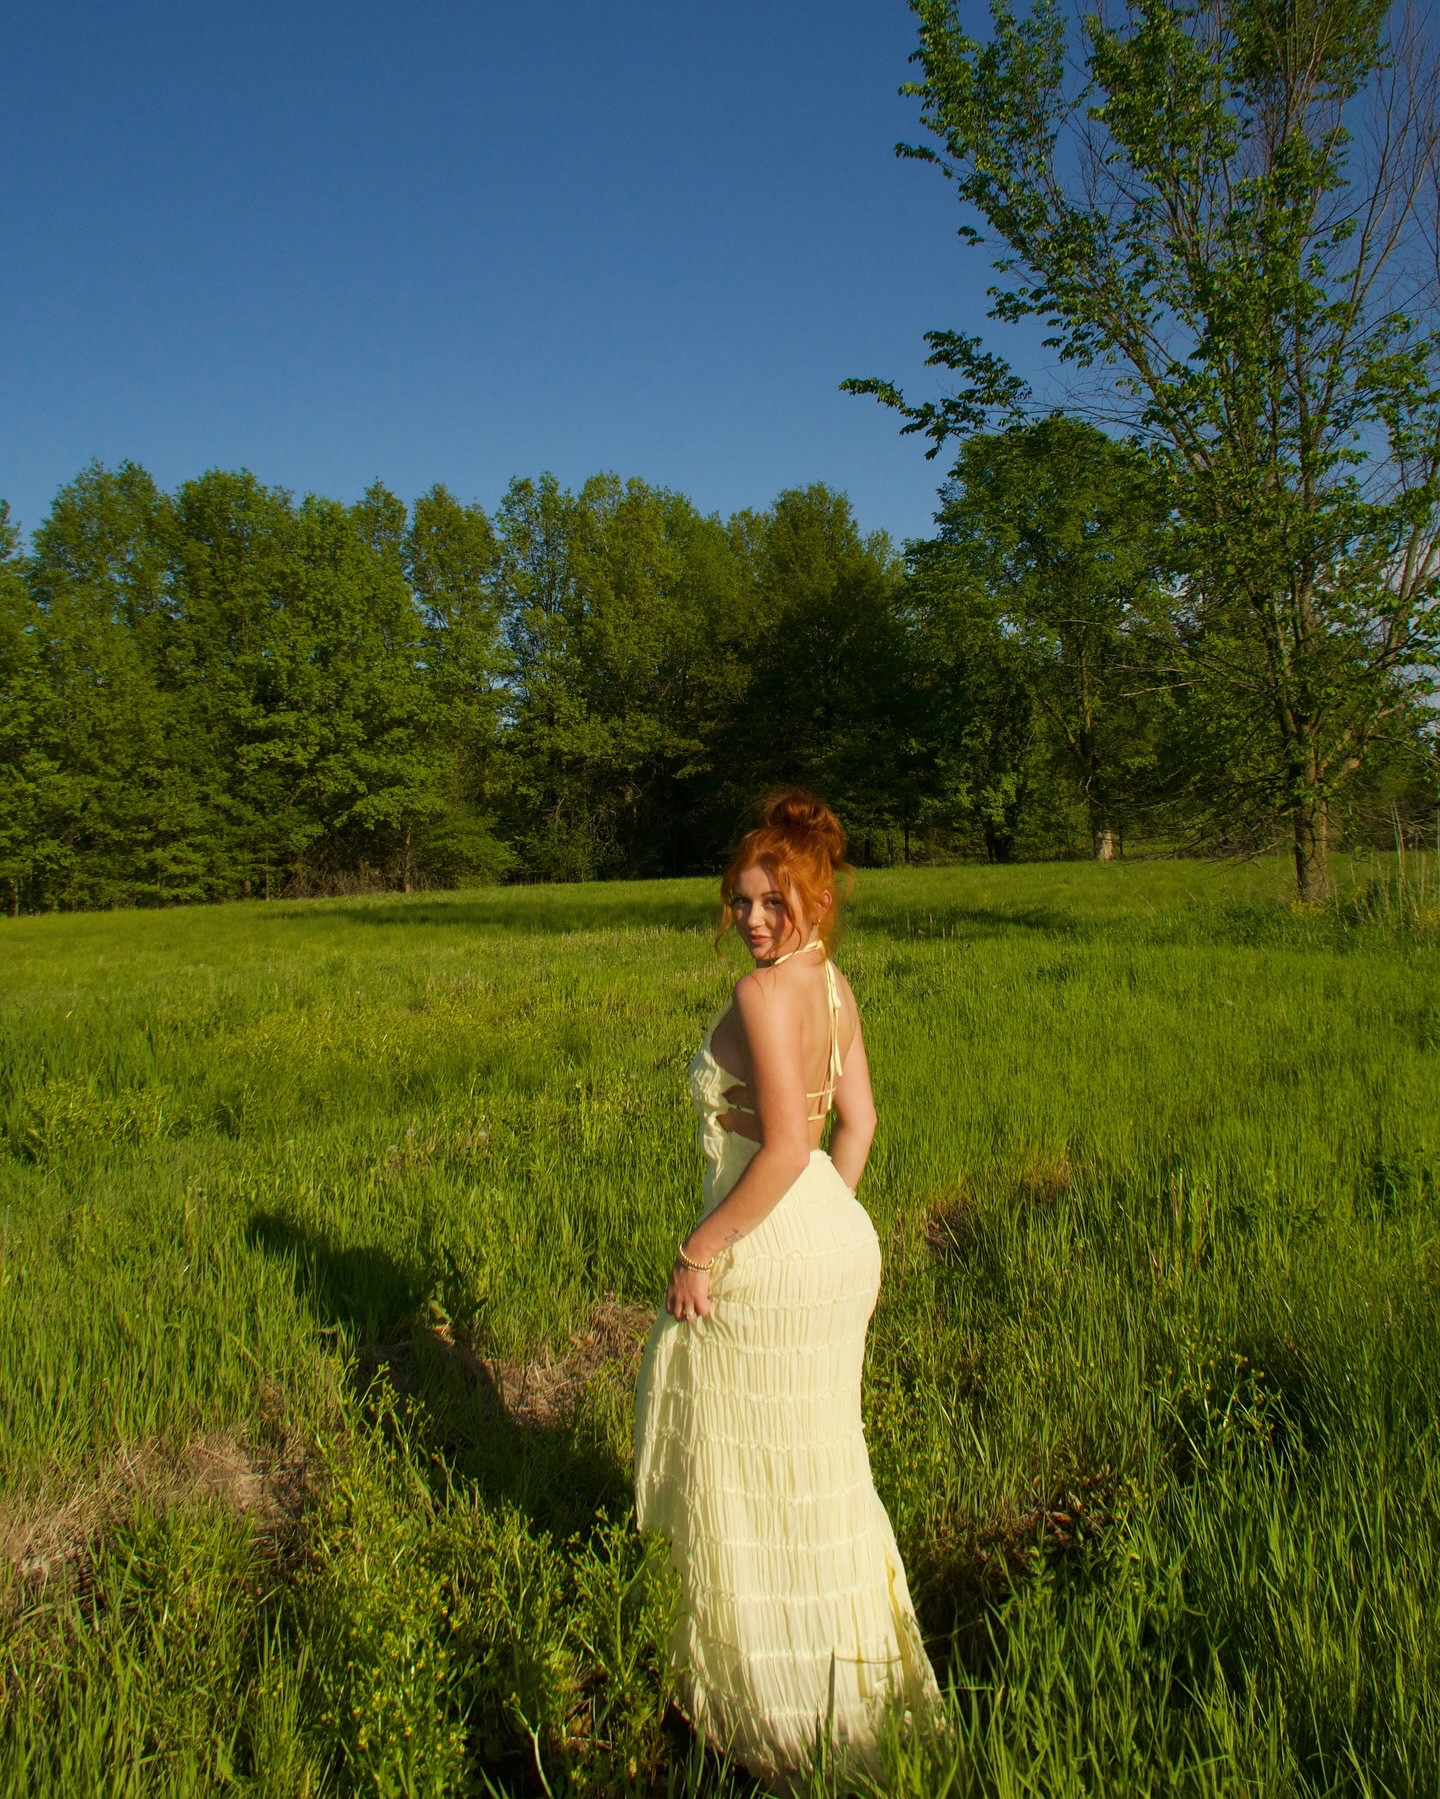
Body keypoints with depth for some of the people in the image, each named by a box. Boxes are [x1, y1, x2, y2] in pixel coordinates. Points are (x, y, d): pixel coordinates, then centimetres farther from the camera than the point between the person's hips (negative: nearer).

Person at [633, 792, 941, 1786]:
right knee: (819, 1466, 24)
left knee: (754, 1474, 11)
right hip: (838, 1241, 9)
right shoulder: (835, 985, 5)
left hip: (771, 1257, -9)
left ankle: (783, 1704, 30)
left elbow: (784, 1146, -28)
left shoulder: (765, 994, -22)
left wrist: (702, 1248, -19)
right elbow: (859, 1119, 12)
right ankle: (859, 1666, 43)